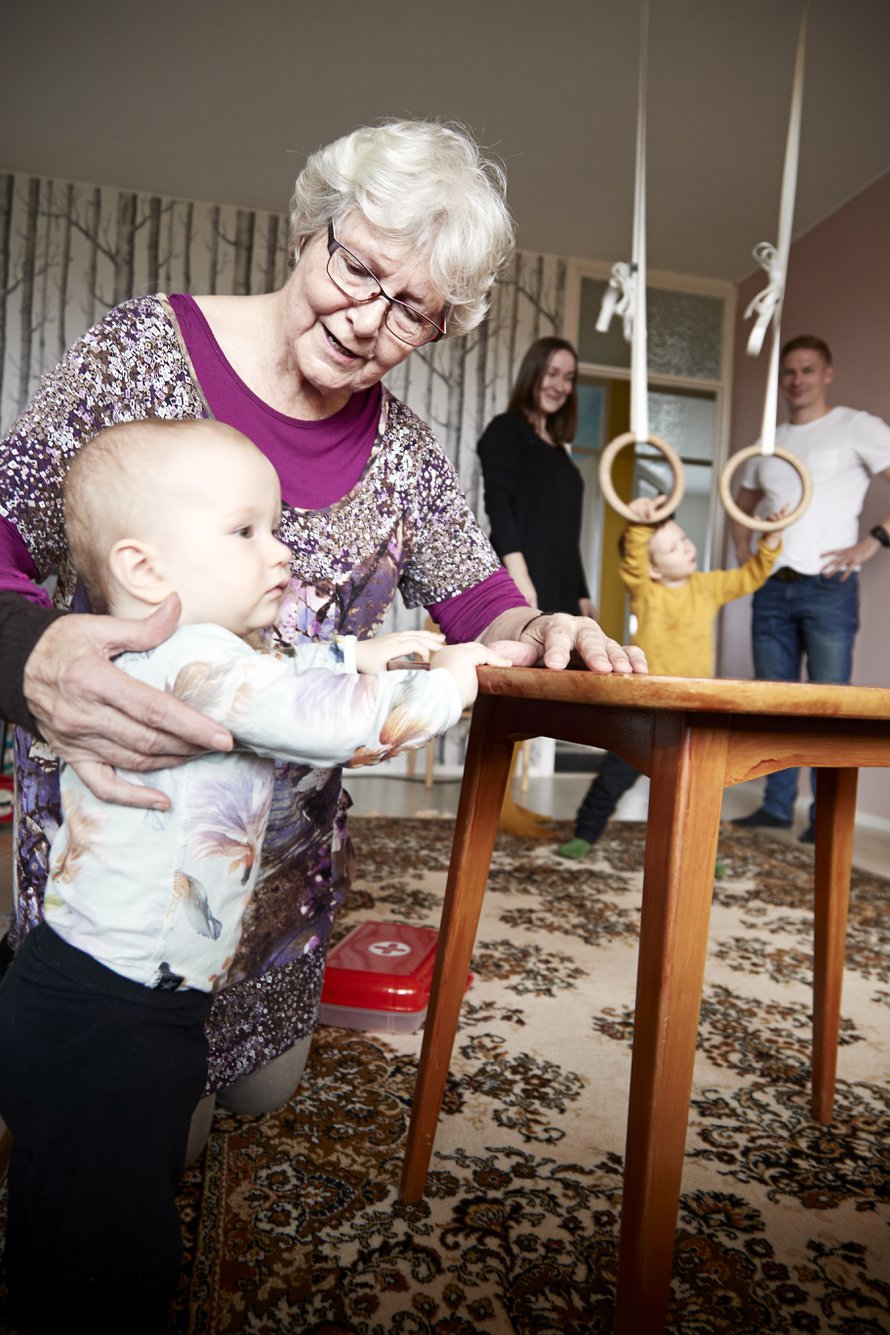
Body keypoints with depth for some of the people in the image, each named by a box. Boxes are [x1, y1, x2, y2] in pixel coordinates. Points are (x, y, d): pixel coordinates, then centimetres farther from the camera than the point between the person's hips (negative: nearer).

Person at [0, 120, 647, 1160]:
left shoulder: (401, 450, 0)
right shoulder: (147, 346, -12)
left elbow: (478, 601, 5)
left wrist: (536, 633, -18)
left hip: (288, 836, 4)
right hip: (113, 811, -4)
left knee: (265, 1087, 20)